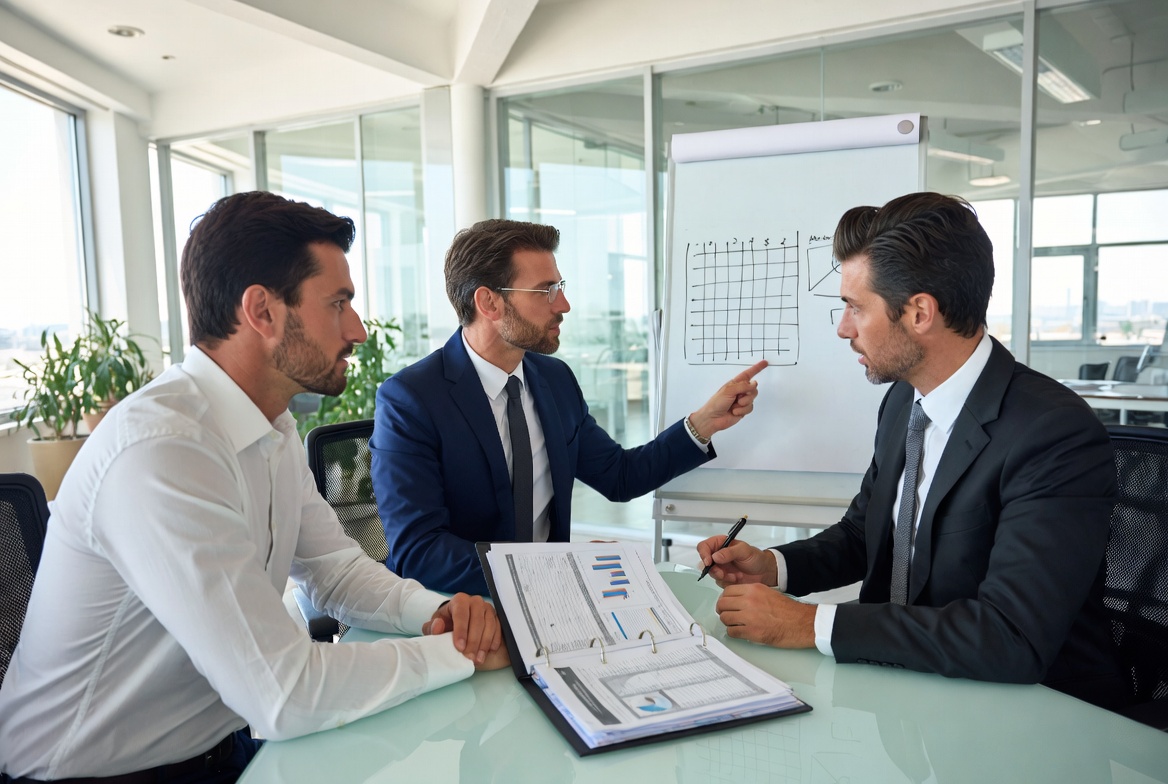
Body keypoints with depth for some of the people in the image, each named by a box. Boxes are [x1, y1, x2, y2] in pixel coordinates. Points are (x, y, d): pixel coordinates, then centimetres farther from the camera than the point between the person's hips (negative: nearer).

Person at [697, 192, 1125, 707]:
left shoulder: (1057, 436, -23)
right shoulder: (903, 402, 1)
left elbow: (1012, 641, -31)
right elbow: (859, 534, 13)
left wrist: (812, 624, -28)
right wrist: (772, 566, -5)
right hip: (903, 680, 7)